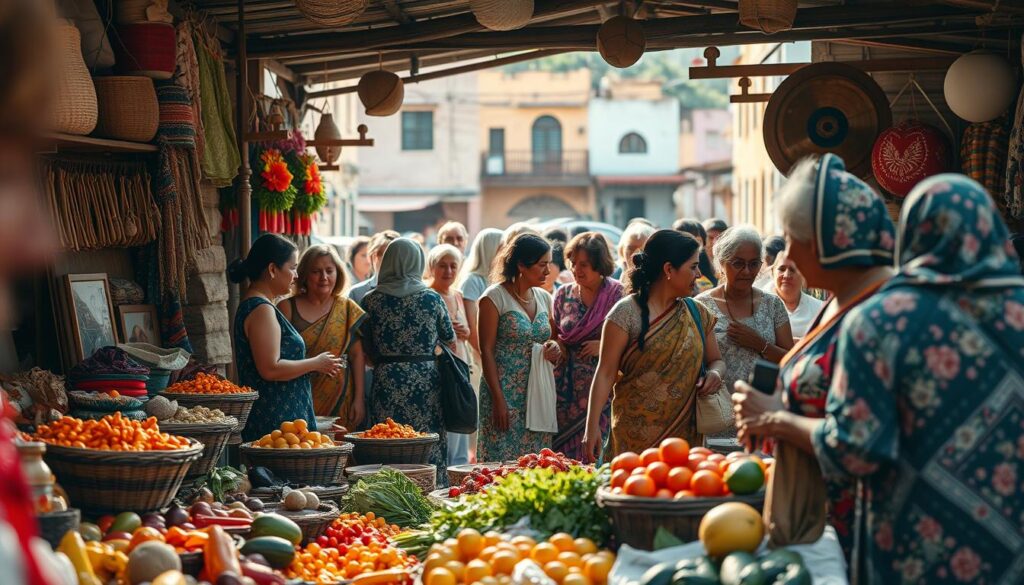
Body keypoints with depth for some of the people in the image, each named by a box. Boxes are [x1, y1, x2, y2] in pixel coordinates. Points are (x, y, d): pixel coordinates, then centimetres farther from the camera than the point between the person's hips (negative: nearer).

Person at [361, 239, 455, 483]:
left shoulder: (371, 300, 1)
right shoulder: (432, 298, 1)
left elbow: (367, 349, 7)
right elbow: (450, 342, 12)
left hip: (386, 381, 0)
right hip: (427, 380, 0)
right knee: (429, 451, 4)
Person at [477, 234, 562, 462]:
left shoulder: (544, 298, 12)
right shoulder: (495, 297, -6)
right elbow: (486, 351, -9)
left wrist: (555, 350, -2)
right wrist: (498, 399, -15)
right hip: (505, 392, -6)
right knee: (502, 459, -6)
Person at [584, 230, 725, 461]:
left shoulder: (697, 314, 9)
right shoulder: (627, 313, -7)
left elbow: (716, 360, 20)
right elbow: (606, 373, -7)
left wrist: (715, 374, -4)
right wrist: (592, 426, -14)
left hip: (686, 434, 4)